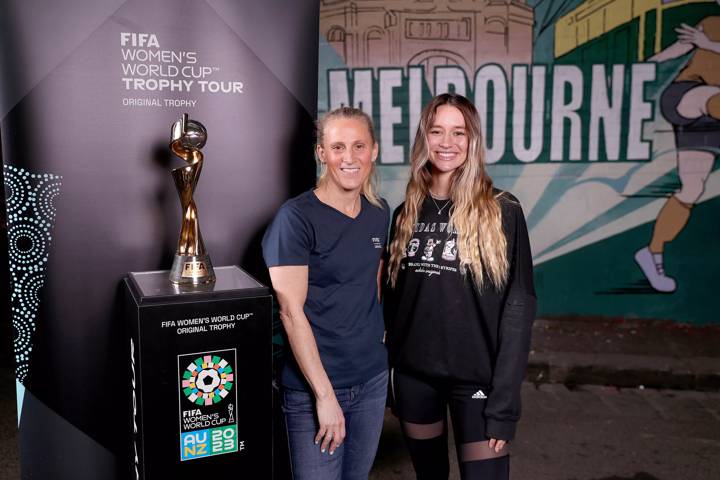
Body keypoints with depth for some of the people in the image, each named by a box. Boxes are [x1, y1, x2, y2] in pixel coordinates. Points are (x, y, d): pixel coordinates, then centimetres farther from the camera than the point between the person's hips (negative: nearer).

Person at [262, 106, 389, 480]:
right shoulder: (296, 217, -14)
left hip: (372, 379, 6)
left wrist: (376, 346, 9)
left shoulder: (379, 213, 4)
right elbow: (292, 312, -17)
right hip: (313, 385, -6)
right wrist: (325, 394, -18)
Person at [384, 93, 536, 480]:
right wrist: (385, 372, 8)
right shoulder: (406, 214, 4)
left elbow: (518, 306, -11)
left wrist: (504, 399, -15)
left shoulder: (502, 212, -9)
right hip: (413, 375, 4)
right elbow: (392, 298, 8)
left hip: (476, 378, -4)